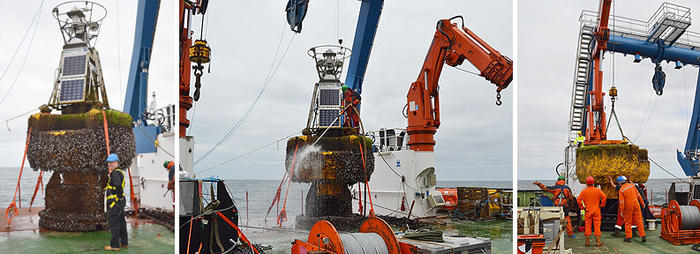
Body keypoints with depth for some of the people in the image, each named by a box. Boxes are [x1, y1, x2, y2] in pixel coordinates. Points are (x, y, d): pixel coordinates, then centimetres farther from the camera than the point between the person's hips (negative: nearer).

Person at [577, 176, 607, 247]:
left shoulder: (584, 191, -2)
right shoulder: (597, 190, -3)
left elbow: (579, 200, -7)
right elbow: (604, 197, -11)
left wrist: (582, 207, 3)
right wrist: (601, 205, 0)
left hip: (588, 211, 1)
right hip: (596, 210, -1)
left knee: (588, 225, 5)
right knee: (597, 225, 2)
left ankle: (587, 241, 6)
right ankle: (598, 241, 3)